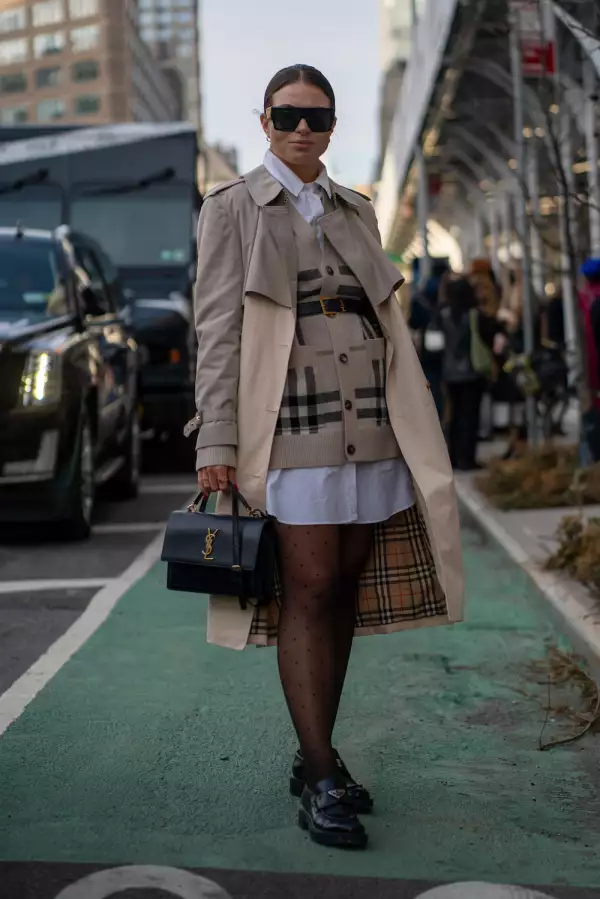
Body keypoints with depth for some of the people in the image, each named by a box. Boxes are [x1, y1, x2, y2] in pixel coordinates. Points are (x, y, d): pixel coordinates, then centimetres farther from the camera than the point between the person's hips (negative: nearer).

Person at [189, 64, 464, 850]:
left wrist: (408, 425, 12)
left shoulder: (356, 211, 17)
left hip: (368, 426, 5)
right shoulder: (232, 209, 3)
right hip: (291, 423, -5)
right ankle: (321, 777, -2)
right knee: (309, 589, -8)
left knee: (347, 588, 5)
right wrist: (215, 446, -12)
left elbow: (384, 320, 18)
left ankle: (315, 757, 16)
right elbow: (217, 331, -4)